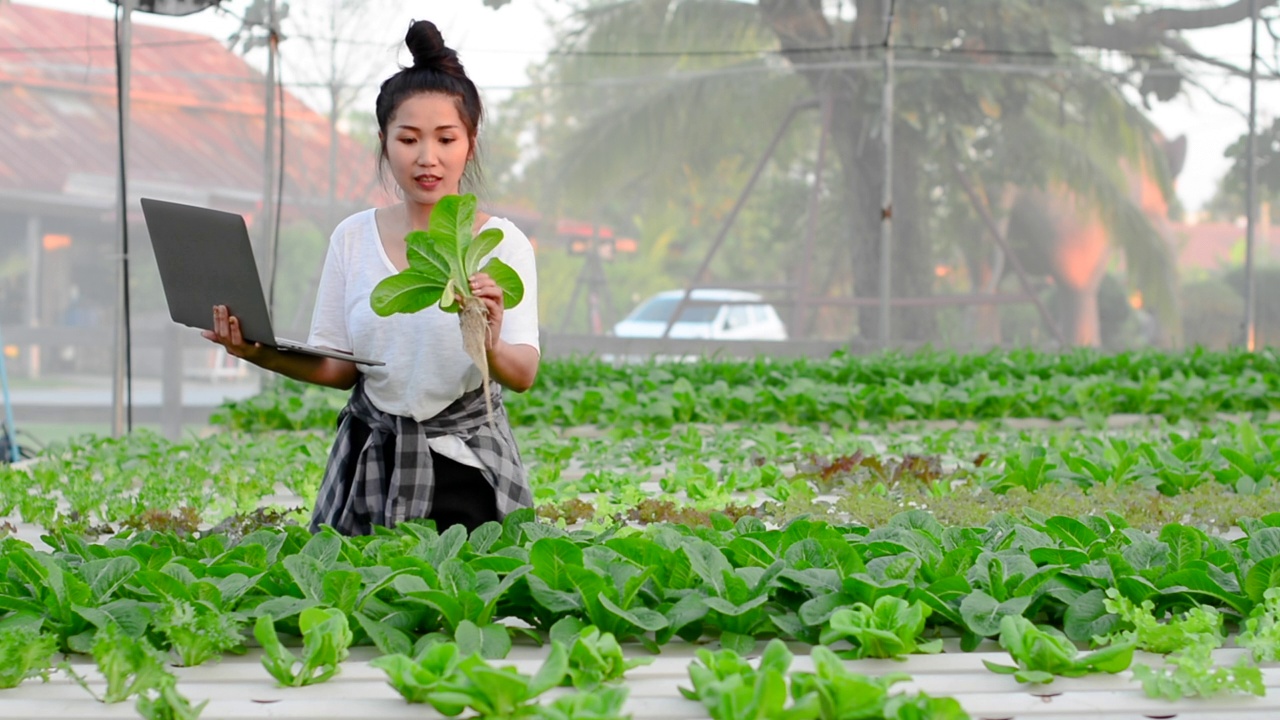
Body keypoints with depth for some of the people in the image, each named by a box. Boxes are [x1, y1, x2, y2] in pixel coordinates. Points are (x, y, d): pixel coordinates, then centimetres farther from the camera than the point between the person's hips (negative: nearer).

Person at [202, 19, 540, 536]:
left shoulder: (502, 243, -7)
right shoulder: (354, 238, 3)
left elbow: (524, 373, -19)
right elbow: (337, 368, 5)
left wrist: (492, 351, -41)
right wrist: (259, 352, -13)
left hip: (466, 473, -2)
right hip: (368, 471, 3)